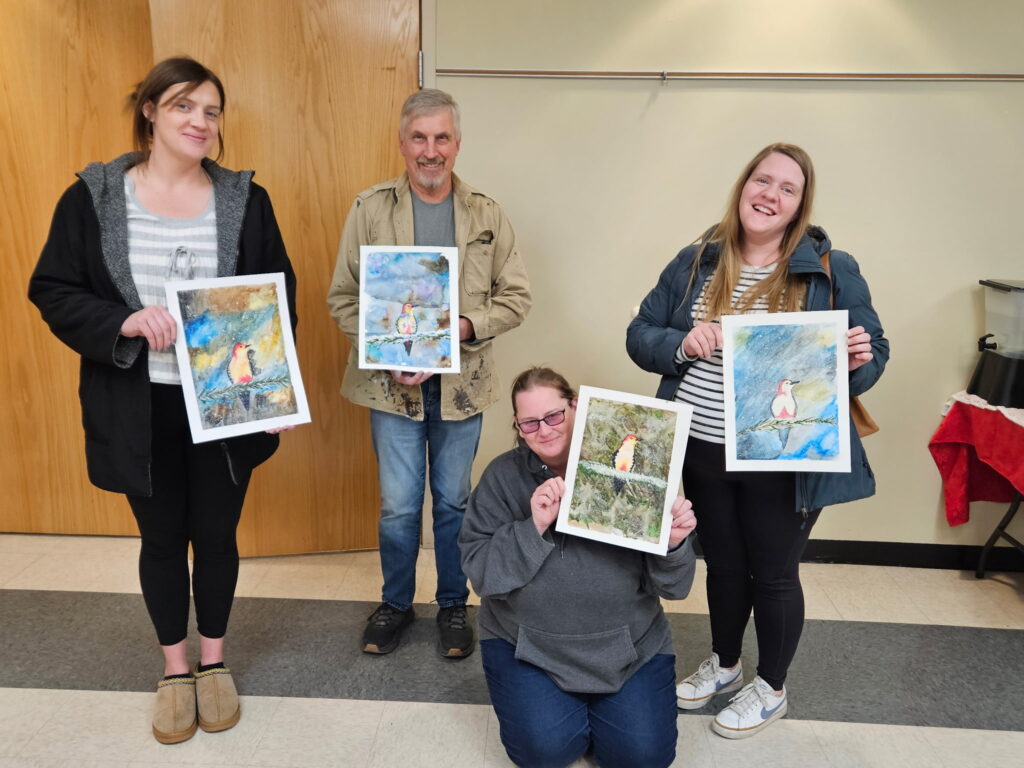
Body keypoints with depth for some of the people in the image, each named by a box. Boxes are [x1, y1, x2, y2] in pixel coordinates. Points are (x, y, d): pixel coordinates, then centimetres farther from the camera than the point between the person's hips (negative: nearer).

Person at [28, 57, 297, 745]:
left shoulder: (245, 199, -1)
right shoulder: (93, 196, -3)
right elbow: (54, 293, -2)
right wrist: (122, 322, -21)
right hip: (139, 407, 0)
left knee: (216, 532, 13)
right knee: (162, 537, 14)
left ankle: (213, 661, 36)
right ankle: (175, 668, 36)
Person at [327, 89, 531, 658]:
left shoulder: (487, 214, 1)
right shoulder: (370, 209, -2)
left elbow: (517, 297, 1)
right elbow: (343, 297, 0)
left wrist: (465, 326, -16)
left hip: (462, 383, 1)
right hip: (390, 384, 0)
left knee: (454, 501, 14)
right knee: (399, 506, 8)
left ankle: (454, 605, 34)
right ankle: (396, 603, 33)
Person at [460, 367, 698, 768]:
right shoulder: (502, 476, -6)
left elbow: (670, 586, -6)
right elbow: (479, 572, -13)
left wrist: (673, 544, -28)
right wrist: (533, 528, -27)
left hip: (628, 644, 1)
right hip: (527, 643, 0)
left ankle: (594, 701, 22)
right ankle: (559, 702, 18)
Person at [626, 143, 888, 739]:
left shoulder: (833, 270, -6)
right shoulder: (696, 263, 2)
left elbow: (873, 352, 1)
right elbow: (640, 336, 4)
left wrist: (859, 359, -23)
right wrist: (680, 346, -17)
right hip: (703, 451, 3)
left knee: (773, 573, 13)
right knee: (724, 564, 21)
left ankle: (771, 688, 38)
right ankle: (724, 666, 46)